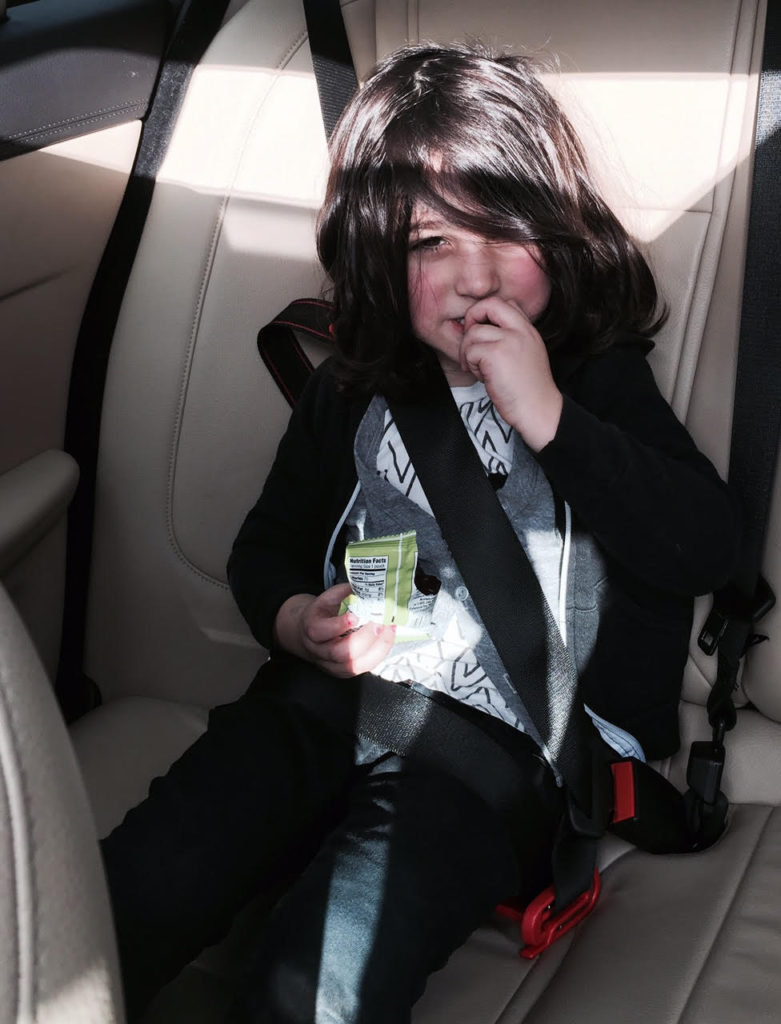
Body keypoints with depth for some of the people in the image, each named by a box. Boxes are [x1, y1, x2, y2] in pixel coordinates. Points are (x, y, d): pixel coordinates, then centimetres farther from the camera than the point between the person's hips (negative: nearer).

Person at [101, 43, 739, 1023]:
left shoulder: (599, 380, 6)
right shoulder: (352, 390, 15)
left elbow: (706, 548, -6)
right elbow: (265, 545, 24)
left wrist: (549, 418, -13)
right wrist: (293, 620, 0)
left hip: (500, 732, -3)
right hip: (332, 695, 4)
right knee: (126, 900, -22)